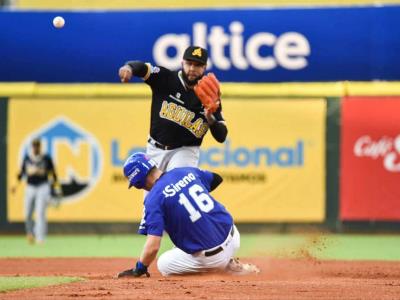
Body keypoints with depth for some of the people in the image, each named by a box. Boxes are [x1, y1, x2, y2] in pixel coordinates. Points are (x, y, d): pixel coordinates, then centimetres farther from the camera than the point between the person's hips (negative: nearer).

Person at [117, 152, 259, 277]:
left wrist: (139, 270, -4)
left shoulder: (153, 198, -14)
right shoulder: (186, 172, 5)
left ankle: (226, 266, 2)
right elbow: (217, 179, 26)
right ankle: (228, 263, 19)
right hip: (233, 236, 7)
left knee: (163, 264, 15)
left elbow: (153, 246, -19)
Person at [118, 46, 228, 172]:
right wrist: (129, 67, -48)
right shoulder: (166, 78, -7)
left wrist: (210, 119, -28)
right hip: (155, 150, 2)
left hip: (185, 151, -2)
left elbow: (221, 137, -7)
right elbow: (141, 67, -24)